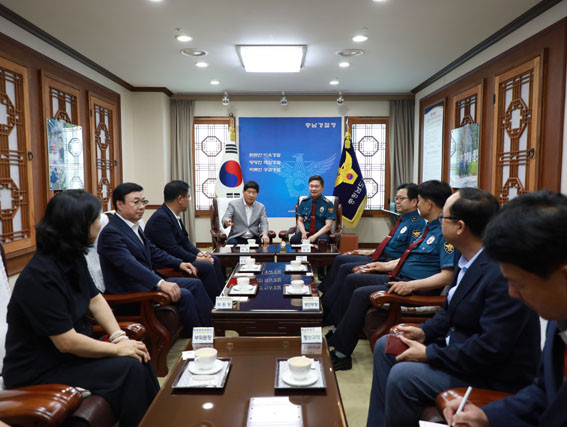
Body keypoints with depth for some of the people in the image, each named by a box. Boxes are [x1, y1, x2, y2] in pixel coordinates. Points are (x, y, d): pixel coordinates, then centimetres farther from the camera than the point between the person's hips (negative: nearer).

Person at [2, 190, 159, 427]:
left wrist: (119, 336, -7)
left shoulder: (73, 259, 0)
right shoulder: (41, 276, -28)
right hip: (40, 371, -8)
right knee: (129, 368, -18)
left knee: (139, 356, -3)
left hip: (70, 351, 8)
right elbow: (67, 342, -28)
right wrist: (117, 348, -18)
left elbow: (95, 299, 6)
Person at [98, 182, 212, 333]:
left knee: (195, 284, 3)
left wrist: (179, 263, 11)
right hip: (129, 291, -9)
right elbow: (129, 264, -32)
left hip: (148, 280, 10)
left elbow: (152, 250, 21)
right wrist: (161, 283, -40)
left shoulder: (134, 226, 10)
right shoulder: (110, 233, -19)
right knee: (183, 295, -21)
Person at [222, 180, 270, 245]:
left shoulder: (261, 207, 12)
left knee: (265, 242, -27)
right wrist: (226, 222, -33)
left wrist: (264, 234, -17)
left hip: (254, 238, 2)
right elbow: (225, 218, -6)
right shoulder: (233, 204, 3)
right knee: (231, 242, -33)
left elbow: (264, 223, 5)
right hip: (237, 238, -2)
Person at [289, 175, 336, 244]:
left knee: (322, 240, -39)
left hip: (321, 233, -2)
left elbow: (328, 225, -5)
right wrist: (303, 232, -10)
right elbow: (300, 221, 12)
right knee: (293, 239, -30)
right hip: (306, 232, 3)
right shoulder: (304, 202, 11)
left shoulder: (328, 204, 0)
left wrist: (314, 236, -17)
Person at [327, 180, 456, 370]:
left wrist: (412, 285, -30)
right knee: (352, 279, 9)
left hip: (418, 289, -11)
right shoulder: (428, 227, 15)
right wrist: (386, 265, 20)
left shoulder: (446, 232, -17)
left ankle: (341, 354, -12)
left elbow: (447, 276, -24)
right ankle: (338, 331, 14)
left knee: (361, 294, -24)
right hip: (398, 277, 11)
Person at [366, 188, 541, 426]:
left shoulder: (504, 274, -28)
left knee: (402, 376, -26)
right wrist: (425, 331, -2)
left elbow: (491, 348, -29)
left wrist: (429, 354, -22)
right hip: (459, 345, 10)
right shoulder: (469, 259, 1)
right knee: (385, 347, 9)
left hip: (494, 376, -9)